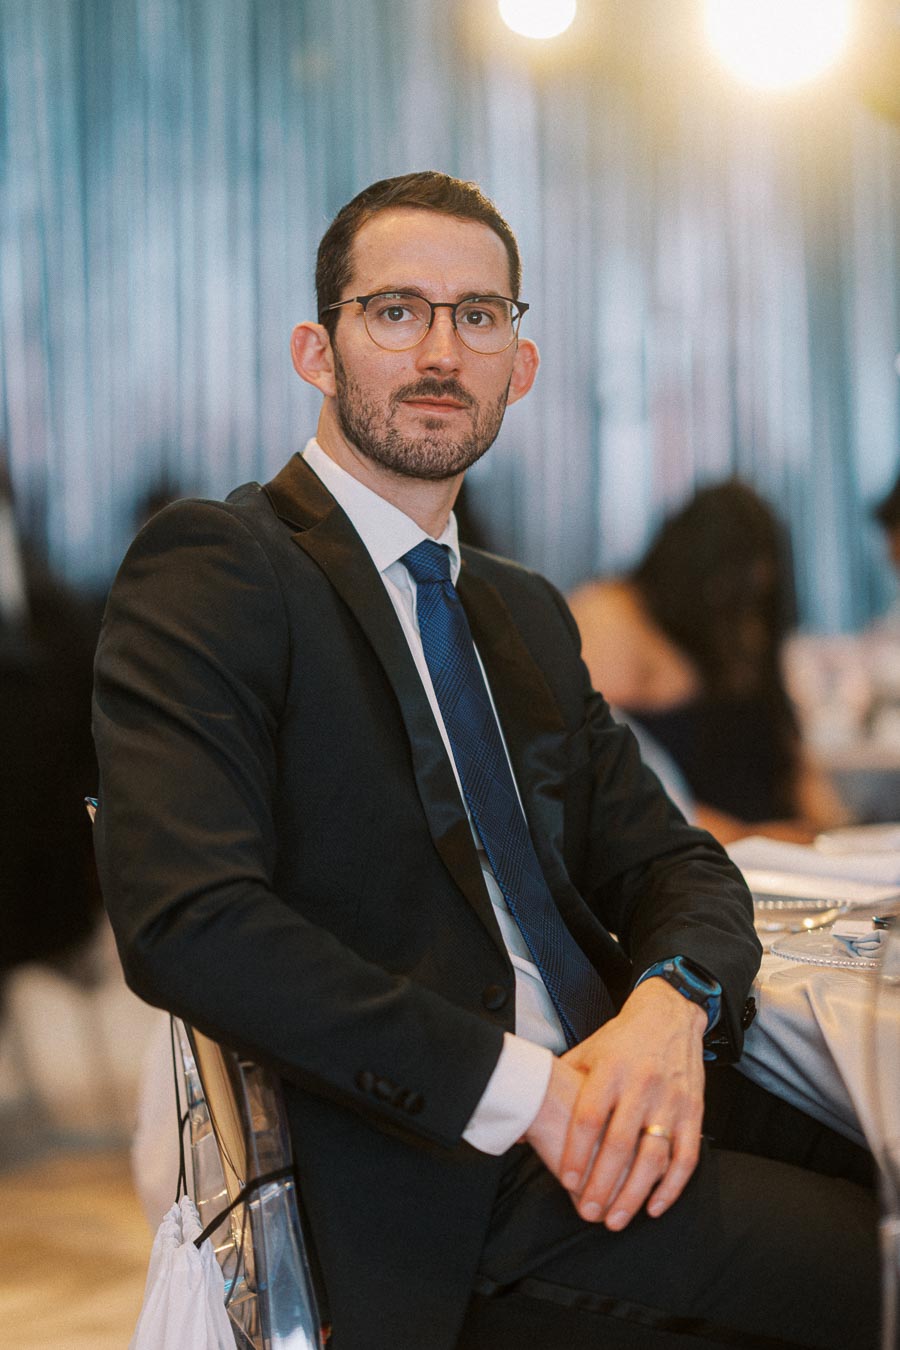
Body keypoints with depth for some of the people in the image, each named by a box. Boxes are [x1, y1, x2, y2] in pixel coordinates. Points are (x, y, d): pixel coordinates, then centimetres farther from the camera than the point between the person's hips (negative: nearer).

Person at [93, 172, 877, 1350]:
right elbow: (188, 921, -17)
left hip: (608, 1140, 8)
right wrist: (521, 1086, -18)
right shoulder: (214, 570, -3)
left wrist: (673, 1000, -8)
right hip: (434, 1204, -7)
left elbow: (675, 865, 18)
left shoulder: (529, 615, 22)